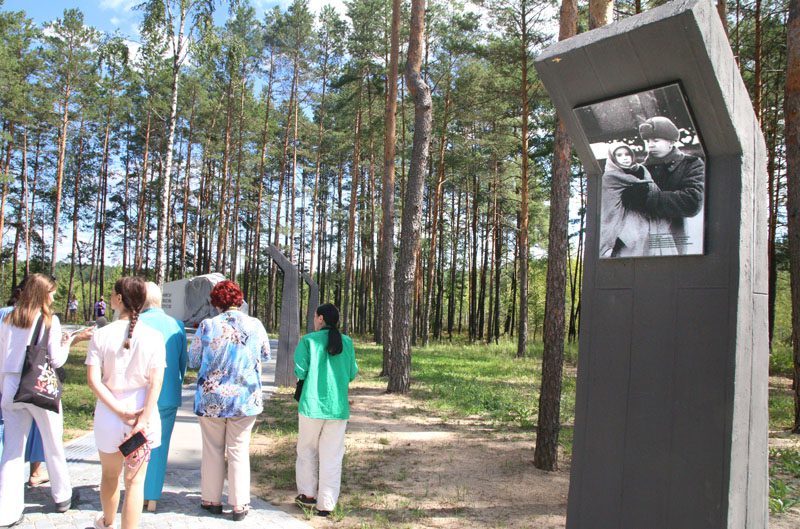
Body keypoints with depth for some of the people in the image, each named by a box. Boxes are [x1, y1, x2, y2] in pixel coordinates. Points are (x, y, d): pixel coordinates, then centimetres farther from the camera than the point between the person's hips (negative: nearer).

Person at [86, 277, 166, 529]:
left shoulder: (101, 335, -7)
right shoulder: (153, 336, -8)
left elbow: (93, 380, -11)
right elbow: (156, 382, -13)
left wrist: (120, 411, -11)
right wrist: (144, 417, -13)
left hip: (108, 414, 1)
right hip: (143, 412, -1)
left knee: (110, 475, 23)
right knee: (135, 480, 8)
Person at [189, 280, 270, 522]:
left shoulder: (207, 326, -11)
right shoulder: (255, 326, -7)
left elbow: (193, 361, 0)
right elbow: (266, 356, 9)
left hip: (211, 398, -1)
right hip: (245, 399, 1)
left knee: (213, 450, 14)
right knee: (239, 451, 9)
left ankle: (212, 500, 24)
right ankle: (239, 505, 13)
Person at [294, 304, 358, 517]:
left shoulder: (308, 340, -6)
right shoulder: (346, 343, 1)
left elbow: (300, 372, -12)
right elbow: (352, 374, 4)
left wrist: (308, 374, 9)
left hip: (312, 404, -2)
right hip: (338, 407, 2)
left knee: (307, 450, 18)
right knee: (332, 456, 7)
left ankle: (307, 494, 25)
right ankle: (326, 505, 9)